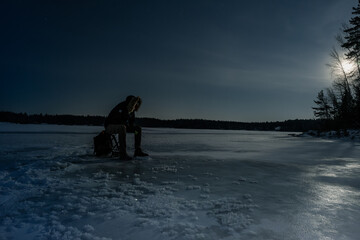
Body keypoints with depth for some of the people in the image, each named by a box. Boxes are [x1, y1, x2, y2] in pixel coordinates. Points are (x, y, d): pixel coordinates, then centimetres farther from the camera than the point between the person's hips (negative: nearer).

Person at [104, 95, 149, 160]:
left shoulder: (131, 109, 0)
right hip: (110, 126, -8)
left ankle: (137, 151, 2)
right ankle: (122, 153, -35)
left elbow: (132, 122, 6)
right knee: (122, 127, -41)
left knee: (138, 129, 2)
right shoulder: (122, 107, -25)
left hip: (121, 126, 9)